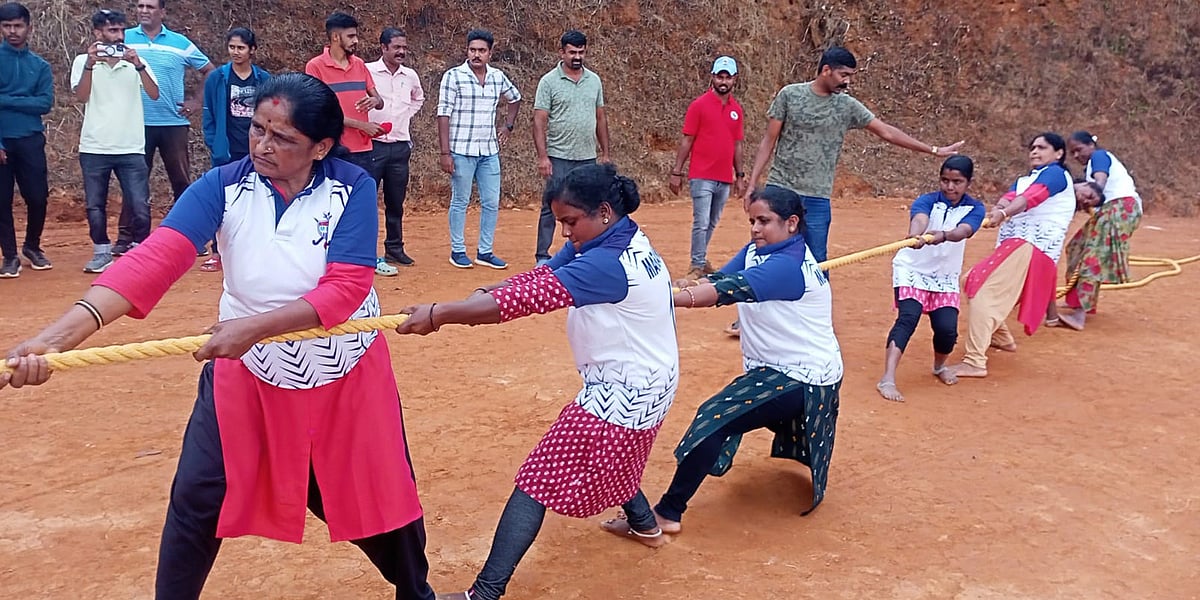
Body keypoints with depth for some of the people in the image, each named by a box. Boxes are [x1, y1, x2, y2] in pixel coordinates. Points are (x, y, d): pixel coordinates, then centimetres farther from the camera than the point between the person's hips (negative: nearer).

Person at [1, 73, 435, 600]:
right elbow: (153, 260, -27)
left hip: (344, 377, -1)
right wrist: (59, 334, -40)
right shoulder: (224, 186, -15)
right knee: (196, 502, 1)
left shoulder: (353, 188, -17)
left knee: (379, 495, 12)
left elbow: (344, 289, -25)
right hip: (244, 371, 1)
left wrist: (254, 326, -37)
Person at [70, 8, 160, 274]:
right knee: (95, 206, 7)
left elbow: (154, 94, -9)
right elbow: (81, 96, -9)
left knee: (140, 207, -5)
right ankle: (102, 252, 22)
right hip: (94, 149, 0)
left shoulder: (135, 61, 4)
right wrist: (90, 65, -22)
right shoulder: (84, 61, 4)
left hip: (131, 149, 0)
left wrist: (138, 65, -22)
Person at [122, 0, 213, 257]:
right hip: (137, 123, 0)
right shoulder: (124, 39, 3)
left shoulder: (180, 43, 4)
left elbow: (209, 71, 11)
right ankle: (126, 238, 12)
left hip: (174, 123, 0)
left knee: (182, 181, 5)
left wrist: (199, 102, 5)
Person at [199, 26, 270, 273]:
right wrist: (212, 144, -4)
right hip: (226, 152, -1)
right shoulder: (216, 78, 0)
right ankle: (218, 253, 9)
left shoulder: (264, 79, 2)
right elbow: (209, 115, 3)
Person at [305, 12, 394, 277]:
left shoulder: (359, 65, 10)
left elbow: (378, 100, 15)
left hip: (362, 148, 6)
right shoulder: (316, 66, -7)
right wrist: (361, 124, -14)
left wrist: (375, 100, -11)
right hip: (333, 150, -6)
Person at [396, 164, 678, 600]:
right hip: (647, 385, 10)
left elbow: (529, 298, -32)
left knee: (537, 482, -8)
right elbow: (542, 277, -1)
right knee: (609, 455, 35)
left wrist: (438, 314, -32)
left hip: (621, 395, -10)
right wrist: (482, 295, -16)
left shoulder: (606, 263, -26)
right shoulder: (625, 239, 4)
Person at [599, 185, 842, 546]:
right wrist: (691, 287, -33)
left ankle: (665, 516, -19)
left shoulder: (789, 265, -26)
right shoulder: (757, 251, 2)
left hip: (802, 378, -10)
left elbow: (729, 290, -38)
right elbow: (720, 280, -10)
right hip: (775, 368, 11)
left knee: (717, 418, -23)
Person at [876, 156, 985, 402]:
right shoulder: (927, 201, -13)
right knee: (908, 317, -24)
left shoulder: (975, 209, -7)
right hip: (912, 269, -3)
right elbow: (919, 219, -37)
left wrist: (942, 236, -53)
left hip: (945, 277, 3)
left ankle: (939, 366, 25)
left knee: (947, 329, -9)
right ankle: (887, 379, -29)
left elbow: (963, 231, -29)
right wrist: (915, 236, -62)